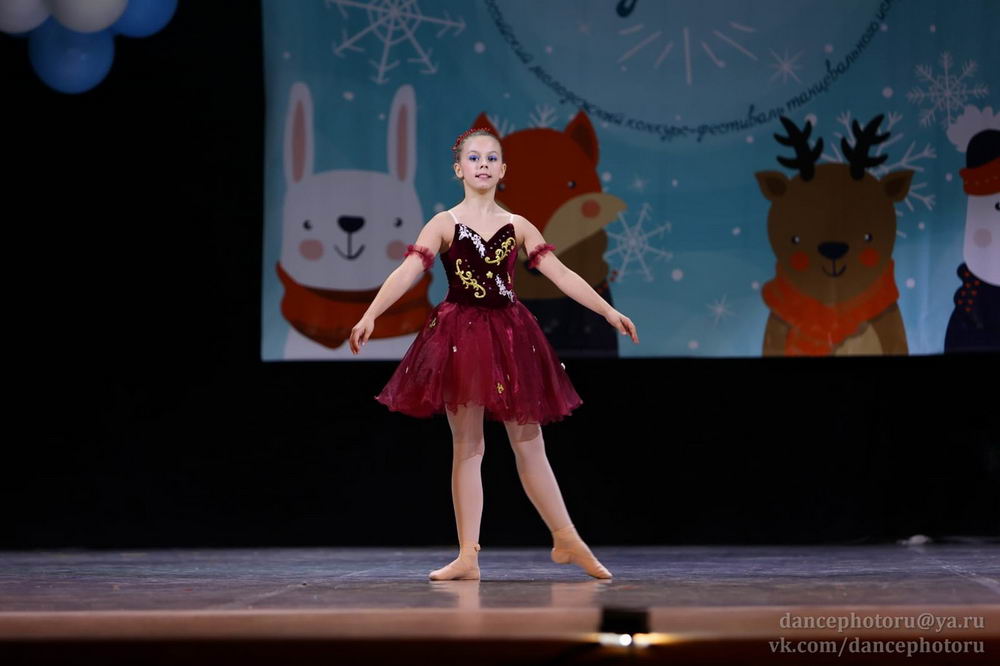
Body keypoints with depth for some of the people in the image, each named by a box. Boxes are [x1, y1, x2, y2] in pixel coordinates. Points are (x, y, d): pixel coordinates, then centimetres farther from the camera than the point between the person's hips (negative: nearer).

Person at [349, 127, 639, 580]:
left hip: (510, 336, 2)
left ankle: (567, 541, 18)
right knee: (467, 447, 2)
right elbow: (406, 272, -11)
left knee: (530, 445, 6)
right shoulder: (445, 224, 0)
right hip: (460, 336, -2)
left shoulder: (517, 227, 7)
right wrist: (370, 315, -24)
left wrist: (609, 311, -4)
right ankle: (468, 557, 6)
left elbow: (562, 275, 3)